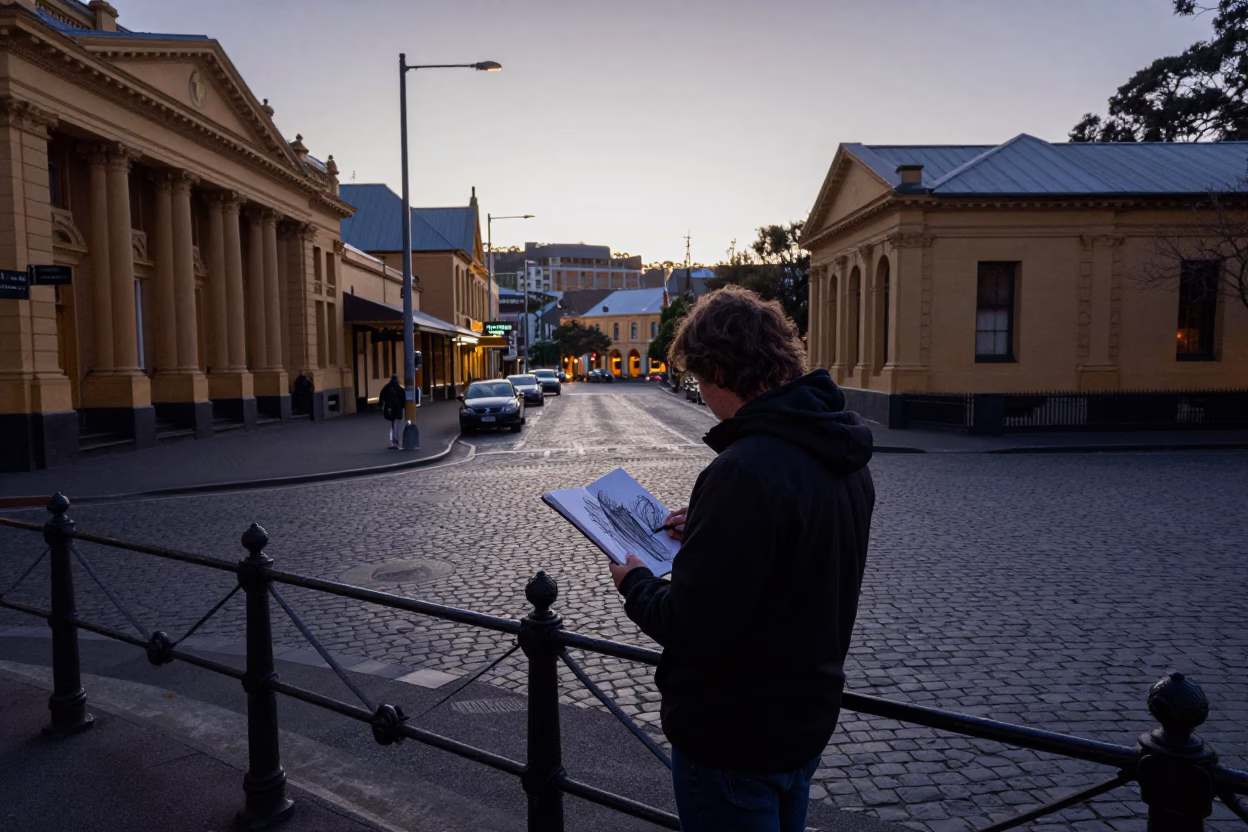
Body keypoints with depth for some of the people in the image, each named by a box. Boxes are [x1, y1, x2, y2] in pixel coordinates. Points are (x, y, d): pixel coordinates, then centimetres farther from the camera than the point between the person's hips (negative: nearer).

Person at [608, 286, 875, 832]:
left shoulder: (745, 470, -32)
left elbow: (692, 628, -29)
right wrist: (705, 528, 10)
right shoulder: (844, 458, -1)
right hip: (807, 718, 8)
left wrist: (635, 583, -11)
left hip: (734, 736, -8)